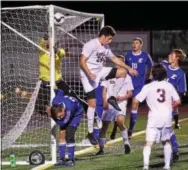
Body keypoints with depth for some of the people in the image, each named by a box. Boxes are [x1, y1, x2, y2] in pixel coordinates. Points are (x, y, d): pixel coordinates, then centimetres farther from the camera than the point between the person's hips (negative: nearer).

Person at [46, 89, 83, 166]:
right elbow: (60, 92, -7)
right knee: (62, 133, -6)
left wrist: (51, 116, -42)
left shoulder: (69, 108, -45)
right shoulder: (55, 101, -32)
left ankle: (71, 160, -13)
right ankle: (62, 159, -1)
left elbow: (61, 123, -34)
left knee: (69, 134, -19)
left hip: (76, 113, -6)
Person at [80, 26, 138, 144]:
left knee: (122, 72, 0)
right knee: (92, 103, -10)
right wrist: (89, 74, -34)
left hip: (100, 72, 8)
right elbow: (82, 61, -21)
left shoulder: (106, 47, 8)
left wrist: (129, 68, 18)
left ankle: (112, 98, 7)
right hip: (89, 75, -8)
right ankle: (90, 132, -2)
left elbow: (115, 59, 20)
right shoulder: (91, 45, -17)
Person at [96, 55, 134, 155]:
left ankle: (126, 143, -14)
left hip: (120, 104, -2)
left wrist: (121, 97, -12)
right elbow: (104, 89, 8)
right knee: (104, 125, 2)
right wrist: (105, 101, -7)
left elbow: (130, 93, 7)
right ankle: (101, 148, 13)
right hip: (109, 105, 2)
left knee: (120, 121, -27)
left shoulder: (127, 77, 9)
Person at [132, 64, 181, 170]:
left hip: (154, 117, -3)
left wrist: (134, 108, 14)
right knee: (167, 141, 22)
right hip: (167, 117, 3)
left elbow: (136, 101, -6)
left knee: (149, 143, -7)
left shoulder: (148, 87, 0)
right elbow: (178, 101, 4)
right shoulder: (169, 86, 6)